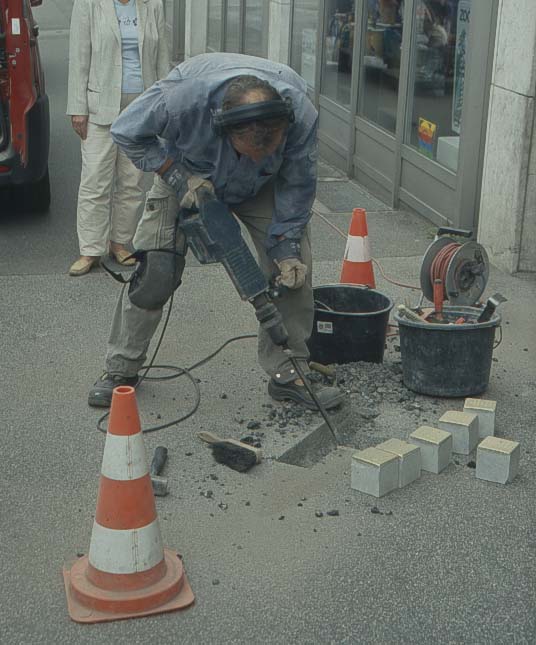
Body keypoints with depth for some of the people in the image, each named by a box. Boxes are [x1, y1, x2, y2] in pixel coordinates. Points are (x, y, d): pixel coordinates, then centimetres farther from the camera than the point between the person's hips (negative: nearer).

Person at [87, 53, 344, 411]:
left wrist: (286, 247, -19)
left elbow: (297, 186, -18)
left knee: (294, 266, -9)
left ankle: (288, 373, 4)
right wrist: (179, 178, -28)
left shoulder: (301, 113, -37)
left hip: (261, 187, 2)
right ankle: (122, 369, 10)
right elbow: (127, 132, -23)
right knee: (153, 268, -7)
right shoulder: (183, 97, -43)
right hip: (186, 177, -1)